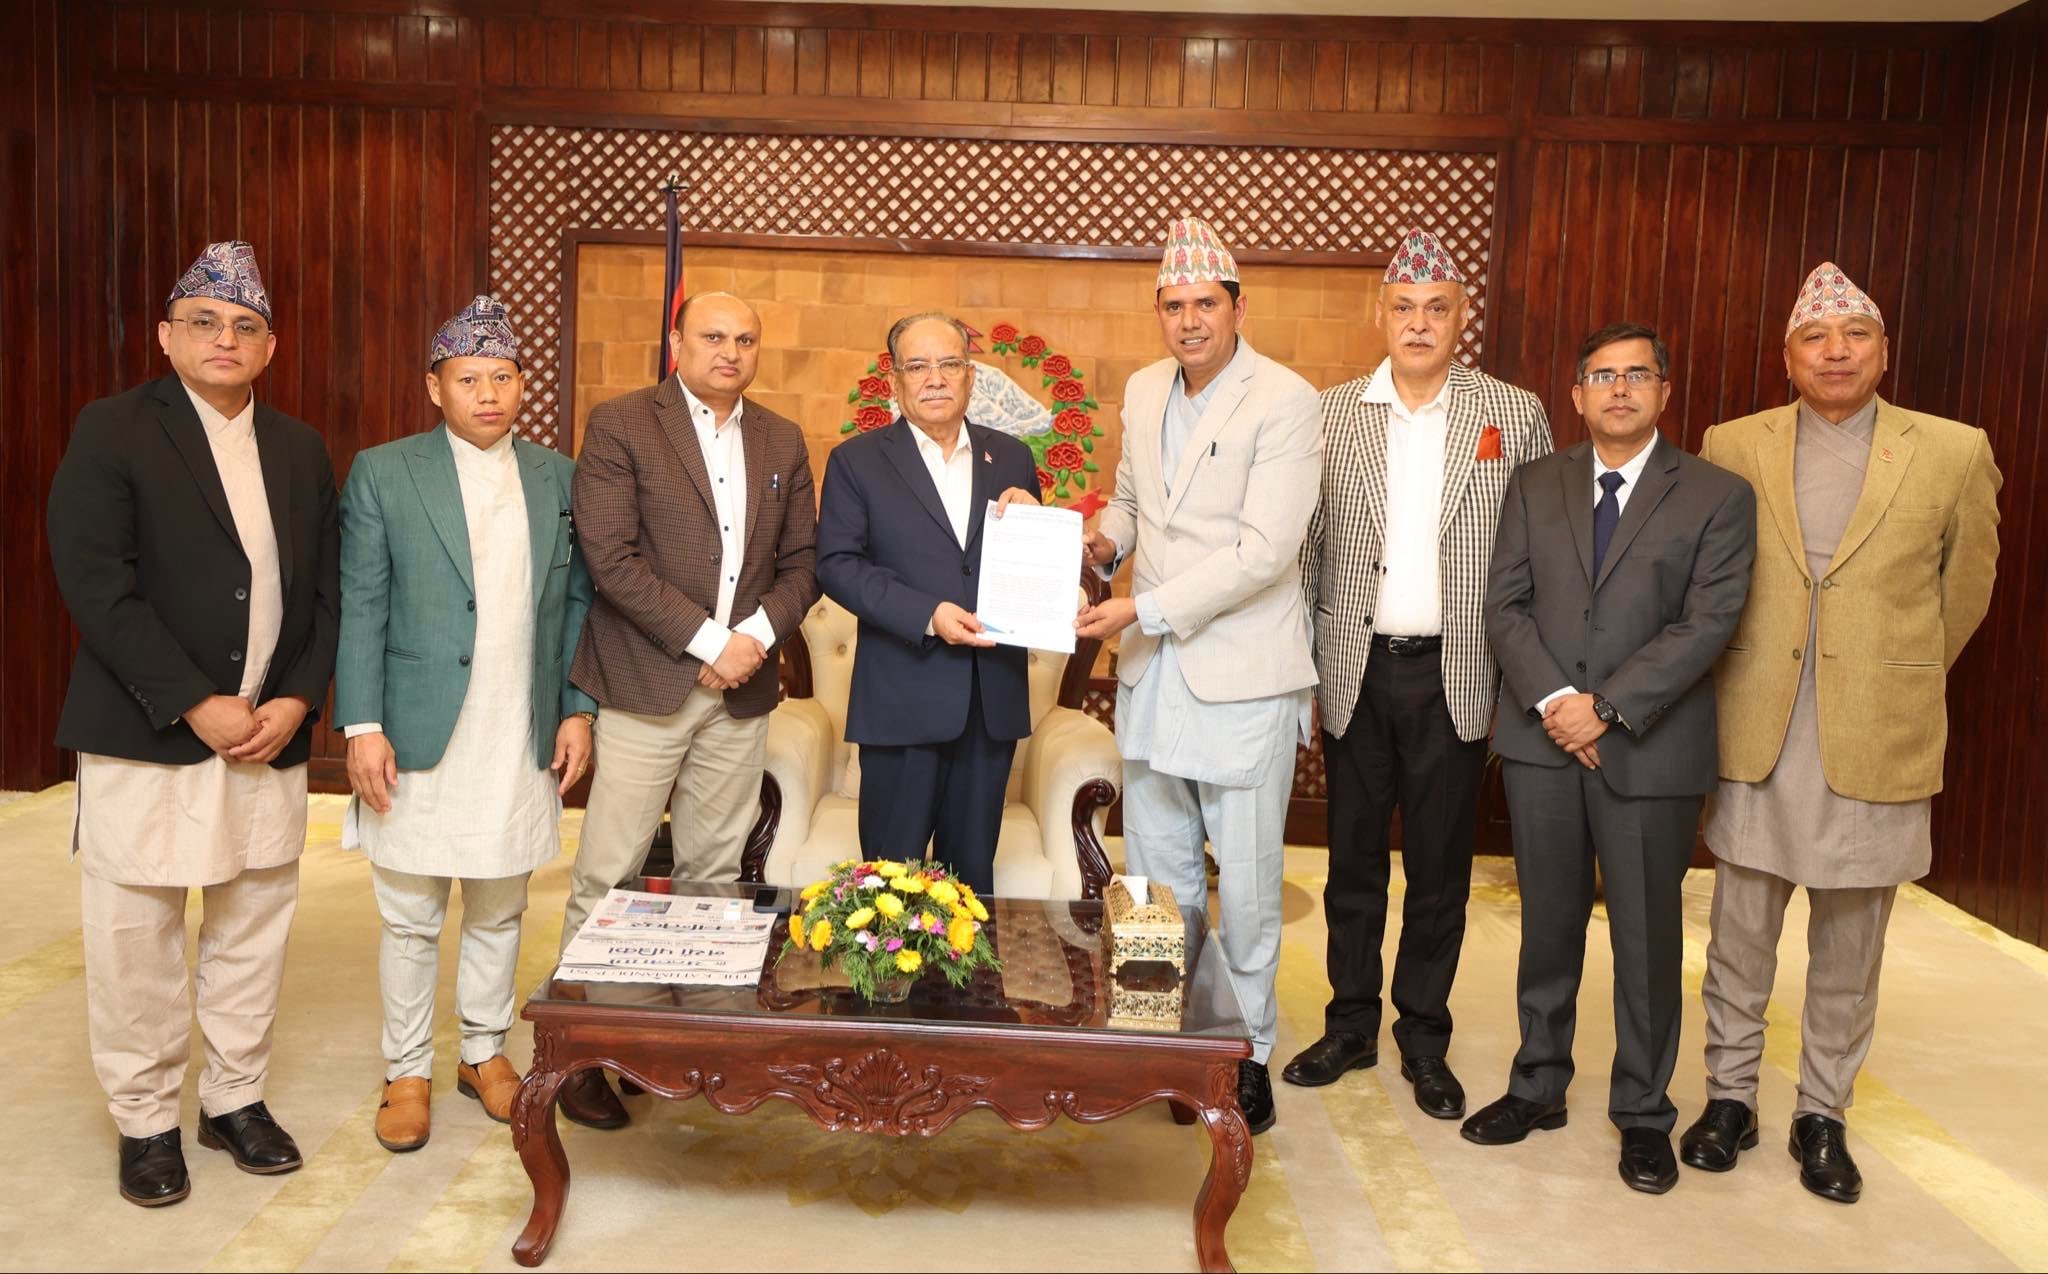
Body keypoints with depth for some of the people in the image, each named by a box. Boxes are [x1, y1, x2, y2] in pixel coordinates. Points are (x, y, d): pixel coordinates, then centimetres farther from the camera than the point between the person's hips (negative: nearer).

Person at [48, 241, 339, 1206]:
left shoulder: (300, 449, 11)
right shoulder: (112, 431, -3)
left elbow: (326, 588, 10)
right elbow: (96, 584, -12)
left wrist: (297, 700, -5)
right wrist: (196, 705, -15)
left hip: (270, 735, 4)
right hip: (147, 733, -4)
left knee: (254, 927, 11)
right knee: (135, 936, 4)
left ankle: (236, 1099, 26)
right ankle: (145, 1121, 20)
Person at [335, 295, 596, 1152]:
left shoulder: (557, 477, 8)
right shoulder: (383, 474, -1)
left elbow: (576, 601, 10)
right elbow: (359, 609, -3)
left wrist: (577, 710, 3)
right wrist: (362, 727, -10)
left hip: (523, 742, 3)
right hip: (418, 739, -2)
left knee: (499, 910, 14)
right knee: (411, 918, 7)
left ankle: (485, 1051, 30)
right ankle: (407, 1073, 22)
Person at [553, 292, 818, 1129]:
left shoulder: (783, 442, 13)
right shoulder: (620, 425, -2)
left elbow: (801, 561, 12)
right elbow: (610, 556, -11)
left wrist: (759, 634, -7)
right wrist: (707, 641, -14)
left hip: (743, 688, 4)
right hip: (646, 685, -4)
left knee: (714, 874, 10)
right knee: (607, 875, 0)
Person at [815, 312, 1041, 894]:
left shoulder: (1011, 458, 10)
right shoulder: (856, 461, 1)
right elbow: (837, 565, -7)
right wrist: (927, 615, -18)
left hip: (993, 697, 3)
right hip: (903, 697, -3)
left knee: (972, 869, 14)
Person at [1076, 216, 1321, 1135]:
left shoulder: (1285, 402, -12)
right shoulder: (1143, 392, 9)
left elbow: (1264, 552, -20)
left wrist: (1144, 611, -21)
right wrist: (1105, 541, 1)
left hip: (1242, 673, -6)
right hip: (1150, 669, 6)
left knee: (1245, 877, 4)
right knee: (1154, 870, 14)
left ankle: (1248, 1049, 21)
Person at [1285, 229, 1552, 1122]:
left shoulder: (1515, 416, 1)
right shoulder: (1331, 414, 3)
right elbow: (1305, 548, 4)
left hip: (1456, 675, -1)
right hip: (1356, 670, 1)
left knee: (1439, 869, 9)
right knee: (1353, 860, 12)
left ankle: (1424, 1040, 25)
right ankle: (1350, 1026, 27)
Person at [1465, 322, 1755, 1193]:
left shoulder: (1717, 497, 0)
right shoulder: (1535, 485, 9)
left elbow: (1707, 624, -9)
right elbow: (1505, 605, 2)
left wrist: (1607, 708, -16)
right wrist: (1552, 700, -12)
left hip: (1650, 750, -2)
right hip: (1542, 740, 2)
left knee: (1648, 940, 7)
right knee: (1547, 926, 13)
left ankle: (1643, 1113, 23)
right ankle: (1537, 1087, 28)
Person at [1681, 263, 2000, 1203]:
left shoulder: (1955, 454, -1)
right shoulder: (1732, 448, 1)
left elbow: (1964, 587, 12)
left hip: (1876, 746, 0)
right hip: (1755, 740, 1)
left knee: (1848, 952, 11)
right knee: (1739, 938, 11)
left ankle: (1823, 1115, 27)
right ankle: (1729, 1096, 27)